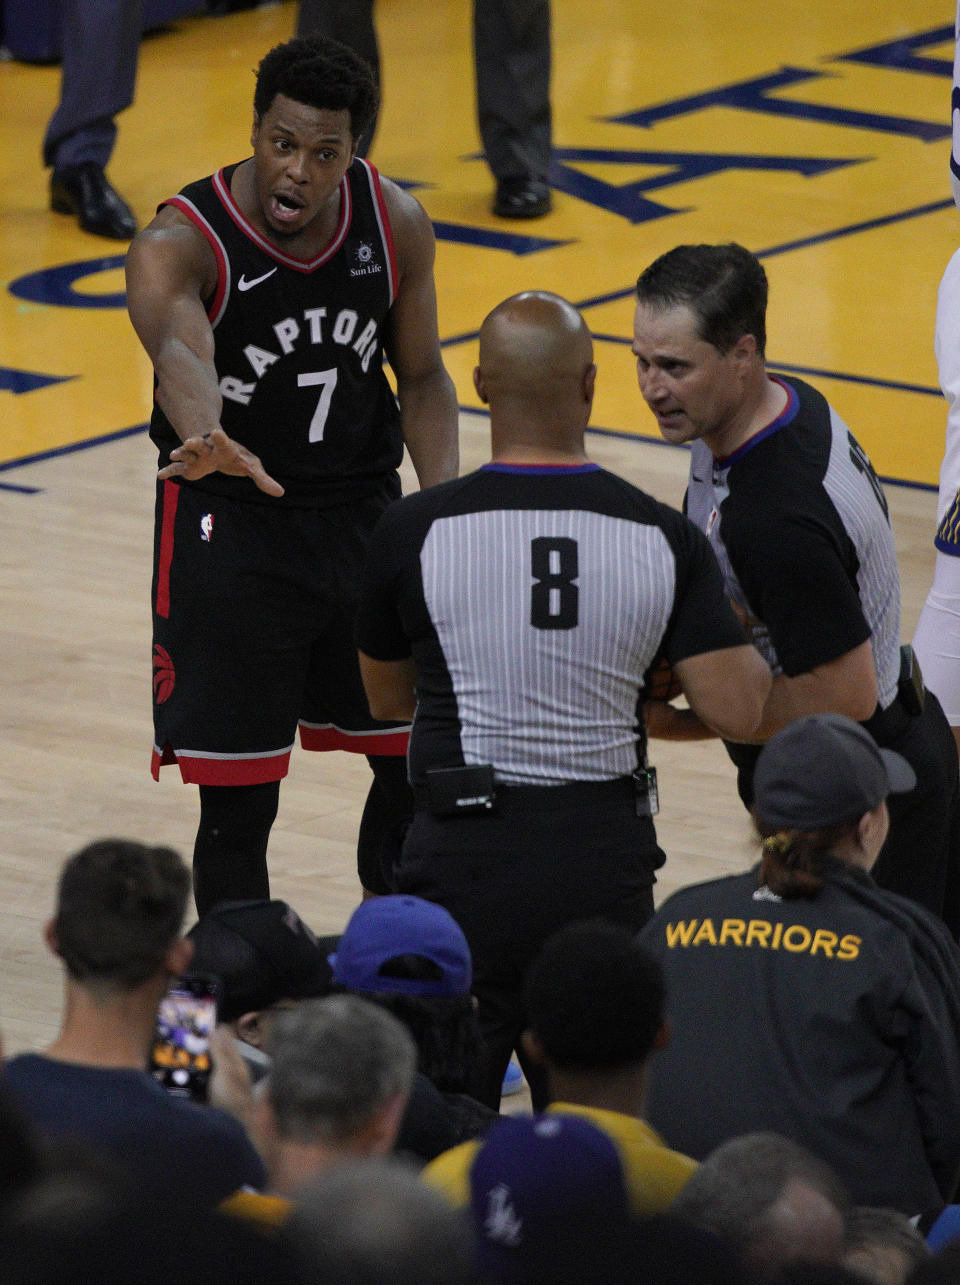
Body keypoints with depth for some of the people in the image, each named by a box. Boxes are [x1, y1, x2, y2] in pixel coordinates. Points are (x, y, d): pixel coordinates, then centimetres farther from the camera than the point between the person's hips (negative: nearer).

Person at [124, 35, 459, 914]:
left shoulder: (396, 226, -7)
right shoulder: (180, 245, -23)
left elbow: (421, 377, 7)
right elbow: (179, 350, -46)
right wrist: (206, 441, -68)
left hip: (363, 513, 5)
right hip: (231, 524, -4)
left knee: (420, 764, 11)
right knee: (239, 802, -5)